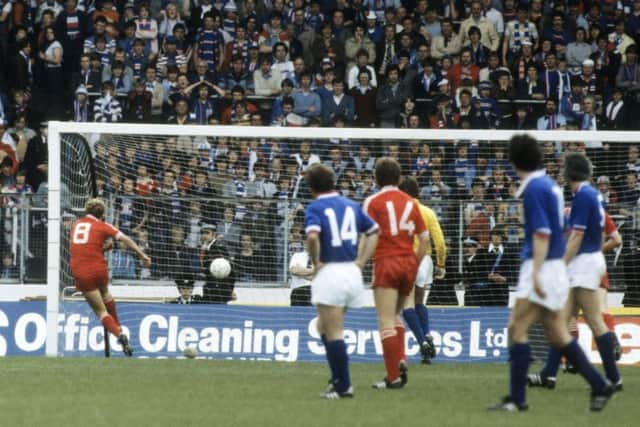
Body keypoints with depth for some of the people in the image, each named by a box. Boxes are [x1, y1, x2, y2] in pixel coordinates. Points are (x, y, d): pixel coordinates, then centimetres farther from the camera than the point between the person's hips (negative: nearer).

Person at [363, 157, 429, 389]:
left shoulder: (373, 202, -2)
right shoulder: (410, 202, 11)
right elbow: (424, 238, 10)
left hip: (386, 261, -5)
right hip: (408, 262, 5)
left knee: (386, 321, -5)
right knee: (395, 316, 22)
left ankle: (394, 376, -9)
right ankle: (400, 361, 5)